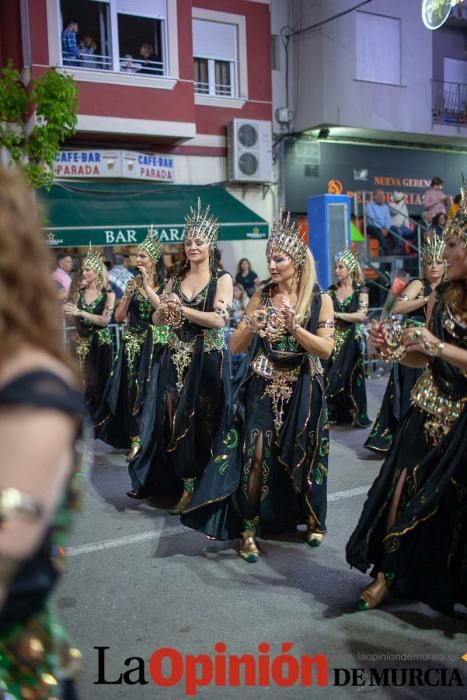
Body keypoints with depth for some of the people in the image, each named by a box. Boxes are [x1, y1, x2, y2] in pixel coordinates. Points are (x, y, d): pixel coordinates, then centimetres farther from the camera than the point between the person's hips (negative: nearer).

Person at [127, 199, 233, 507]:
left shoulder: (222, 278, -2)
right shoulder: (176, 280, 13)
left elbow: (220, 319, -16)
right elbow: (158, 320, 12)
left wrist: (182, 309, -17)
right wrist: (165, 309, -10)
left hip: (207, 360, -4)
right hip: (175, 359, 5)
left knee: (201, 422, 1)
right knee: (173, 419, 4)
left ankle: (196, 488, 12)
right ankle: (175, 482, 15)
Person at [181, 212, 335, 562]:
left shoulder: (320, 300, -4)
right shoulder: (261, 297, 2)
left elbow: (325, 349, -12)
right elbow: (236, 346, 2)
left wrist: (293, 326, -22)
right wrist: (250, 327, -18)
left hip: (302, 390, -1)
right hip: (262, 388, 1)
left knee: (302, 457, 11)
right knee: (256, 457, -6)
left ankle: (312, 518, 33)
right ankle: (249, 528, 6)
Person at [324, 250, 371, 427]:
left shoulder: (360, 290, -2)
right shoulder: (332, 290, 10)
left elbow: (361, 315, -14)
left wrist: (337, 315, -16)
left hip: (351, 339, -3)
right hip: (333, 338, 3)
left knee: (350, 377, 0)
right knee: (331, 377, 1)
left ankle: (356, 415, 11)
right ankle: (335, 413, 12)